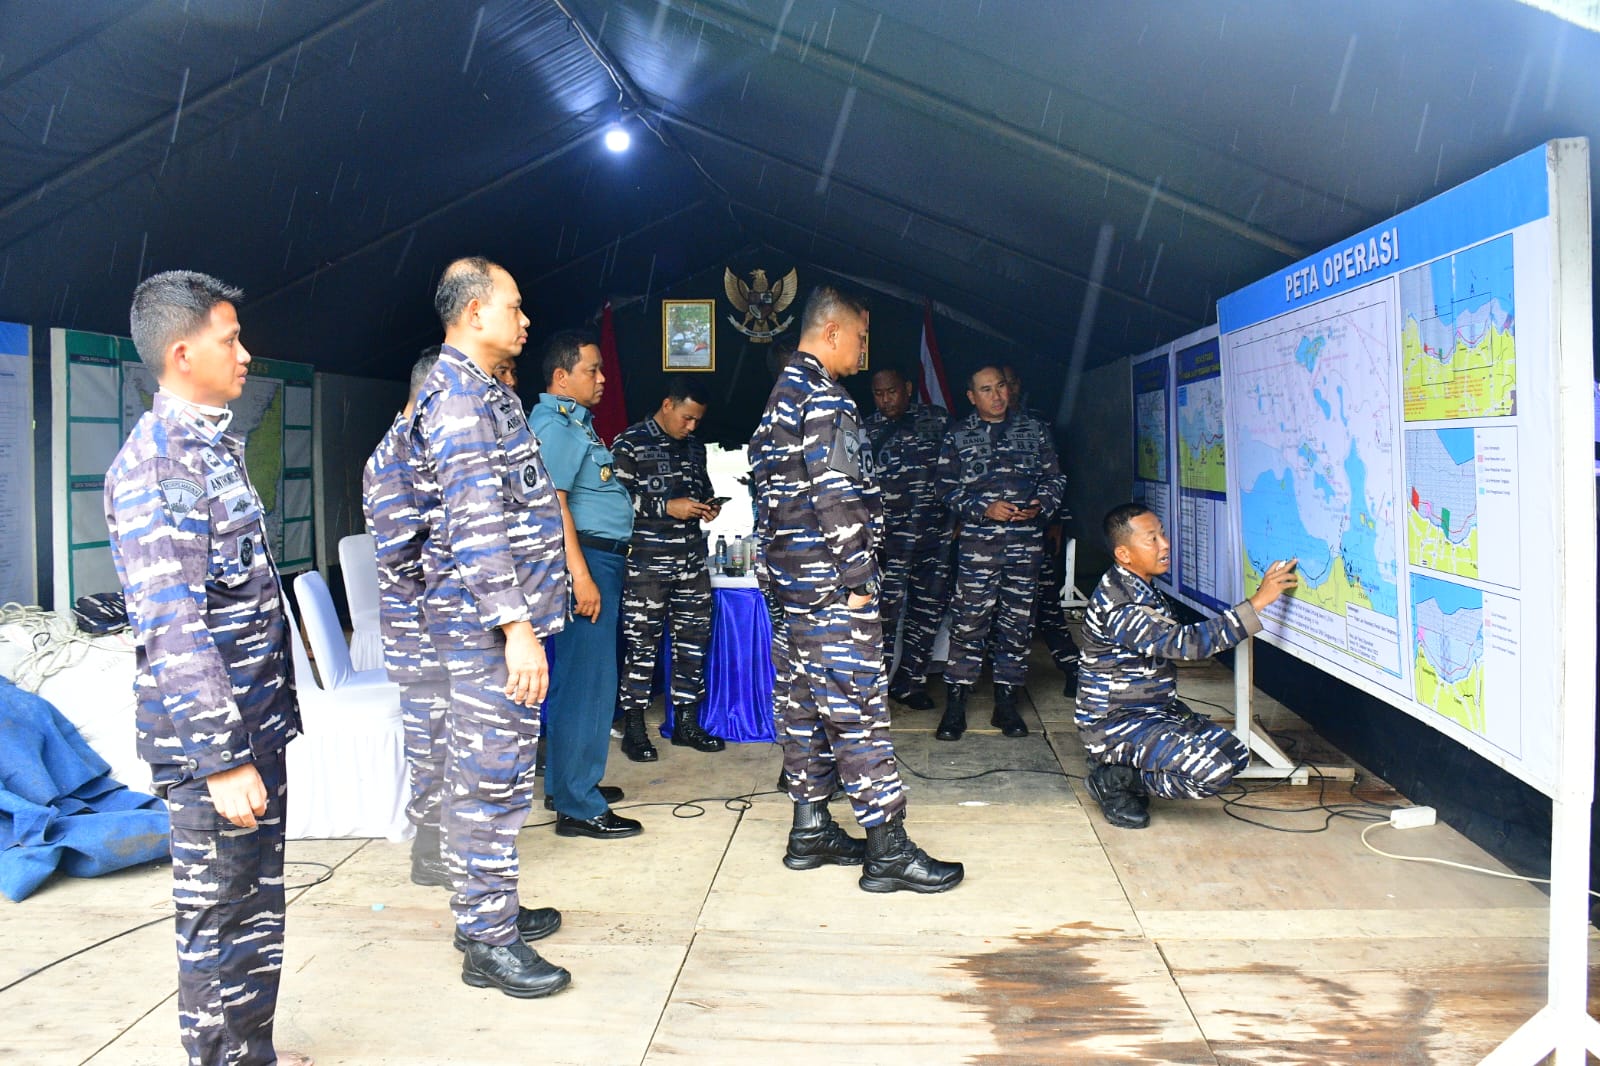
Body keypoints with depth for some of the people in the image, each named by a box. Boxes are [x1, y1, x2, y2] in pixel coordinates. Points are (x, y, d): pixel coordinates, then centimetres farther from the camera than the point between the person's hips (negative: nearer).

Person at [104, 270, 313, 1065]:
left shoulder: (214, 444, 12)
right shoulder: (154, 464, -18)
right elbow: (173, 629, -23)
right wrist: (221, 759, -24)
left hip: (256, 723, 9)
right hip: (211, 738, -9)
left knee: (260, 908, 19)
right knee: (219, 921, 4)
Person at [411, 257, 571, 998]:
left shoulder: (478, 390, 18)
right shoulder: (460, 395, -15)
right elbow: (476, 523, -23)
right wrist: (516, 623, -25)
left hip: (494, 620, 10)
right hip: (489, 621, -10)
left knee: (482, 773, 17)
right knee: (493, 777, -3)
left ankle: (486, 908, 29)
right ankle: (488, 942, 7)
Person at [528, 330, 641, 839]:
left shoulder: (577, 421, 18)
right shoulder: (553, 424, -13)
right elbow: (552, 502, -21)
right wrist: (581, 574, -25)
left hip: (601, 558, 11)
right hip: (586, 557, -11)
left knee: (577, 678, 16)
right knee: (587, 682, -8)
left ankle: (566, 783, 27)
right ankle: (578, 807, -2)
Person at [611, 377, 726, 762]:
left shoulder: (695, 448, 17)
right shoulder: (630, 443, -4)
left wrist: (708, 508, 7)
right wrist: (666, 507, -16)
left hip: (692, 557, 7)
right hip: (647, 561, -7)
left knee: (695, 636, 9)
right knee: (642, 641, -2)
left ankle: (686, 721, 21)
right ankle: (634, 727, 8)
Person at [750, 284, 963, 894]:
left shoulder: (780, 397, 17)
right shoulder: (825, 399, -14)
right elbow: (837, 497, -21)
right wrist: (858, 581, -16)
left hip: (791, 580, 10)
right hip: (831, 584, -10)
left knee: (807, 704, 13)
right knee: (859, 709, -6)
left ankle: (810, 832, 21)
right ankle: (887, 850, 0)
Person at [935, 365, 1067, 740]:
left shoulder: (1034, 429, 11)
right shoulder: (958, 437, 6)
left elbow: (1054, 477, 15)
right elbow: (949, 490, 3)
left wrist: (1041, 504, -5)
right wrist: (985, 508, -11)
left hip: (1027, 541, 2)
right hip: (978, 541, -2)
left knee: (1017, 622, 6)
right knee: (969, 621, -6)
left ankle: (1006, 703, 17)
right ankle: (955, 705, 2)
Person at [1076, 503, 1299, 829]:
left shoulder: (1142, 590, 8)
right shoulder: (1118, 604, -24)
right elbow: (1187, 642, -31)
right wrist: (1258, 601, -30)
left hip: (1152, 711, 10)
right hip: (1113, 724, -10)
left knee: (1235, 755, 4)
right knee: (1213, 770, -24)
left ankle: (1124, 770, 8)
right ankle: (1114, 781, -5)